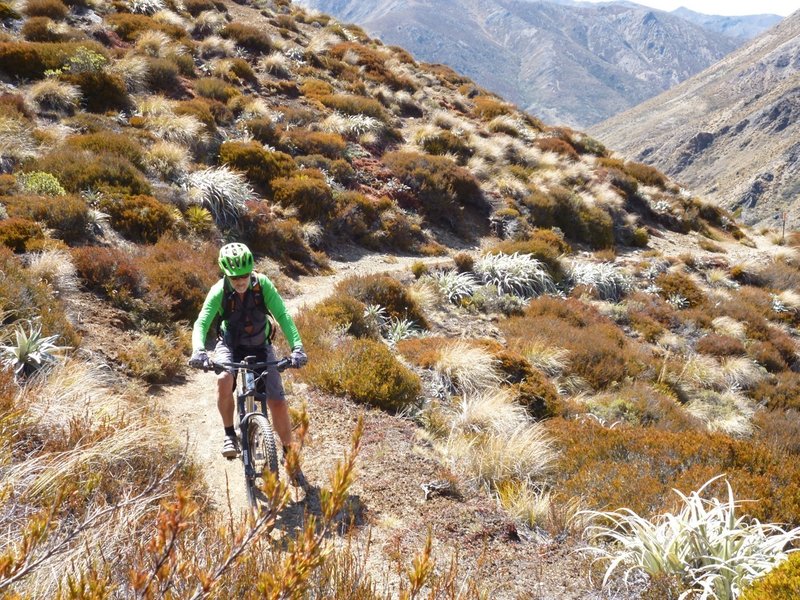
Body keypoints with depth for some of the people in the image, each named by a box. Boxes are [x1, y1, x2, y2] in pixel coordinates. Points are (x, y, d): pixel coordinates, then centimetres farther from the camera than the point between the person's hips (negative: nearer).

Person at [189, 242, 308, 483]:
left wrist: (297, 347, -43)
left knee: (277, 402, -9)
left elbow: (283, 316, -28)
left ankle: (289, 455, 10)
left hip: (260, 347, 1)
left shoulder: (263, 285, -23)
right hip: (230, 345, 0)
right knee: (224, 379, -34)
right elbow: (201, 323, -32)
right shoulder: (219, 291, -23)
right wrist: (198, 350, -52)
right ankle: (229, 435, -12)